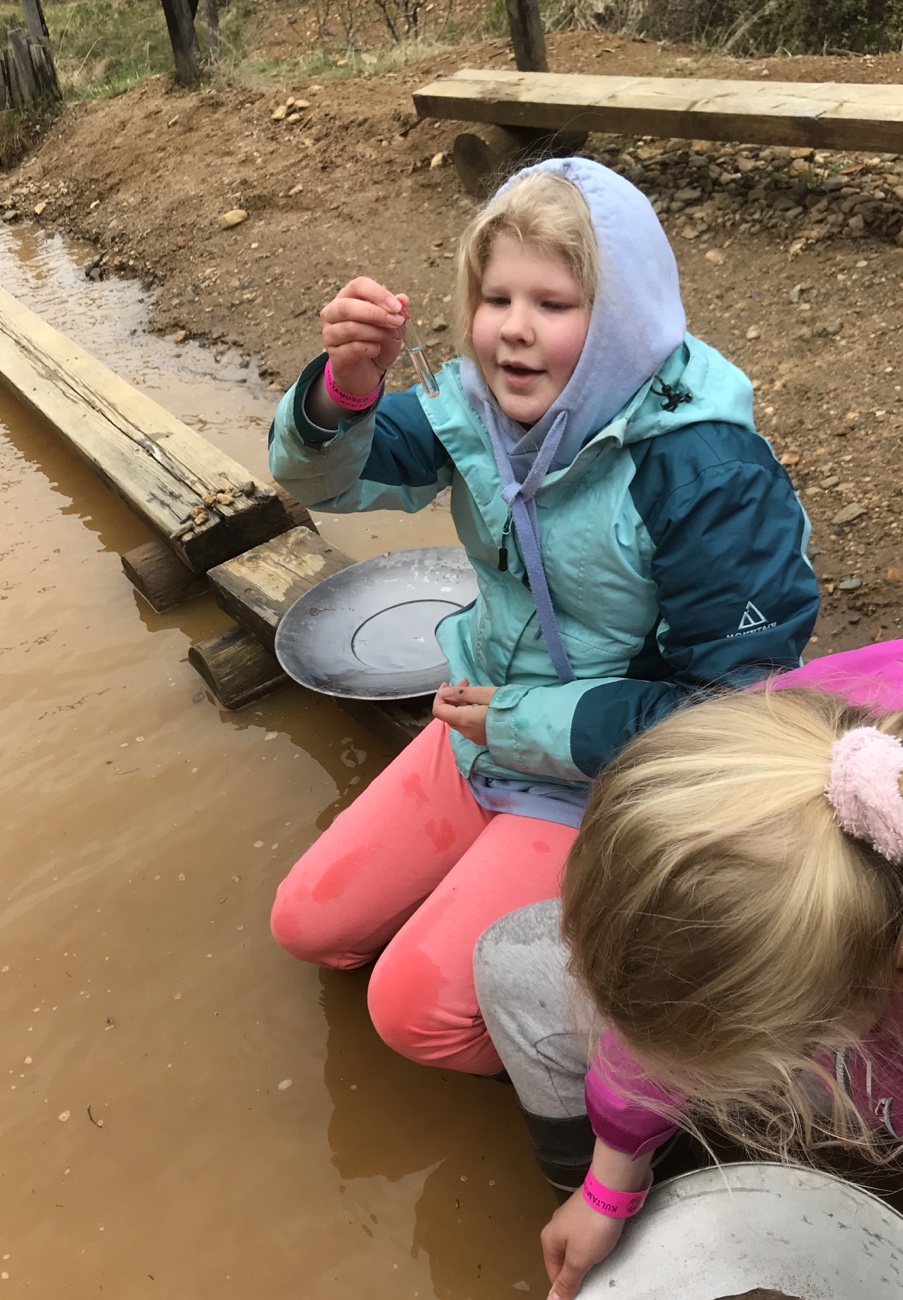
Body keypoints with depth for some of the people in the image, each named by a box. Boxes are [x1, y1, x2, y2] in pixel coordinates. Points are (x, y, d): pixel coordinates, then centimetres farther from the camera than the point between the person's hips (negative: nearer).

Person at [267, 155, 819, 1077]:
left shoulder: (707, 474, -26)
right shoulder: (480, 403, -7)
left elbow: (740, 706, -22)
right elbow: (321, 476, -9)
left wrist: (524, 724, -19)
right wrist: (343, 385, -33)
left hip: (611, 783, -6)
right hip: (489, 730, 7)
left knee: (415, 1007, -12)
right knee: (307, 924, 12)